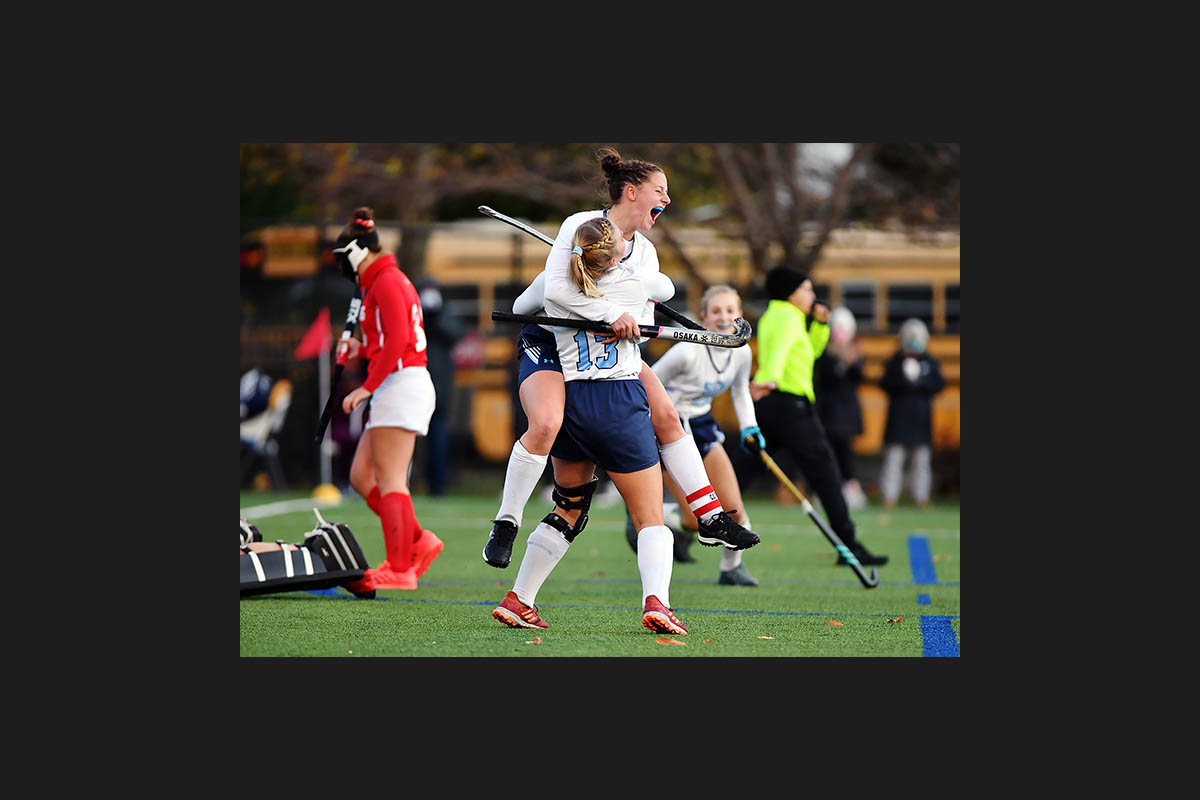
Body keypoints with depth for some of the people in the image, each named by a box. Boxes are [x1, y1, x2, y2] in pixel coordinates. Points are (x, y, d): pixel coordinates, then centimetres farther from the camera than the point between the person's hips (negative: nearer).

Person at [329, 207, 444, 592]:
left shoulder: (386, 281, -9)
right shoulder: (383, 281, 22)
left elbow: (398, 340, -20)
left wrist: (368, 387, -20)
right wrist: (362, 349, 14)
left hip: (401, 384, -10)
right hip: (397, 390, 10)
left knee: (390, 481, -11)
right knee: (361, 477, 8)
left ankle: (400, 568, -12)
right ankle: (418, 542, 7)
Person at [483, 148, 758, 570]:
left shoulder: (645, 250, 5)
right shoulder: (581, 226, -17)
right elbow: (556, 288, -29)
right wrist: (612, 313, -36)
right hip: (548, 342, -7)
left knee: (666, 416, -1)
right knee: (545, 425, -31)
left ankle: (711, 518, 7)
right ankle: (505, 525, -17)